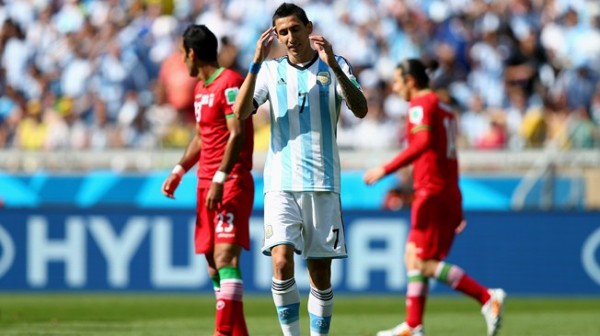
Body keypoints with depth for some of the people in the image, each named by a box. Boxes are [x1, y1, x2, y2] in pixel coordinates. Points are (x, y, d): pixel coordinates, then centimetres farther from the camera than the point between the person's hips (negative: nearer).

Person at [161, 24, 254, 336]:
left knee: (225, 257, -17)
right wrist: (179, 171, 17)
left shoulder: (230, 83, -11)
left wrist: (220, 180, -24)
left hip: (231, 183, -10)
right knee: (214, 264, 8)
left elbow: (237, 135, -18)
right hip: (207, 184, 10)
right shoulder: (200, 88, 18)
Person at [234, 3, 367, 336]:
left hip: (323, 184, 0)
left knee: (321, 275, 4)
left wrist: (334, 66, -23)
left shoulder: (335, 66, 5)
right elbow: (241, 112, -7)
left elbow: (360, 109, -10)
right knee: (282, 262, -18)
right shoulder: (270, 70, 8)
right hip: (281, 183, 0)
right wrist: (257, 62, -16)